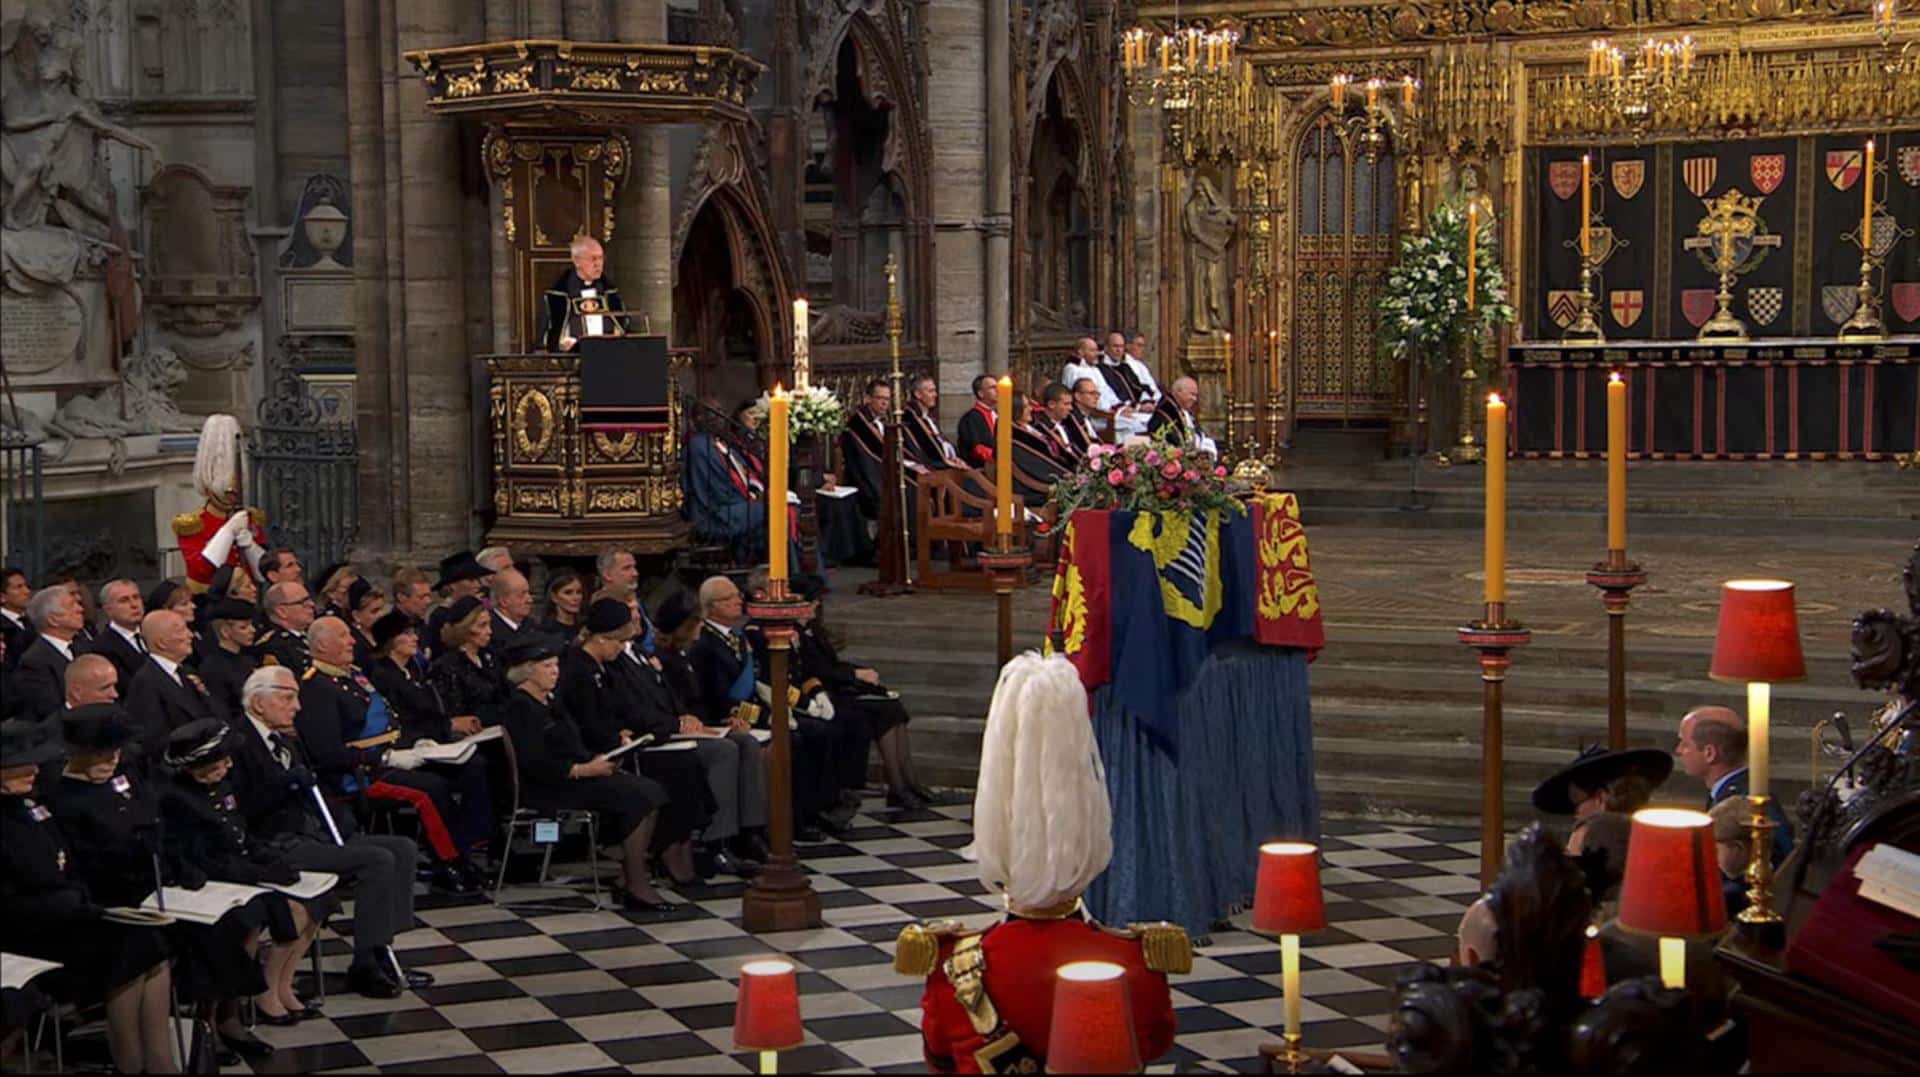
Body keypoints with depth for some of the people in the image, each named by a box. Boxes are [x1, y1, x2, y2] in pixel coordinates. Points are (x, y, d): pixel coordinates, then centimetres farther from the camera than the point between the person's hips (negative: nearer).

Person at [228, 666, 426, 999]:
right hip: (278, 843, -10)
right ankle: (364, 968, -15)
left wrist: (338, 816, 6)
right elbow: (241, 809, -20)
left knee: (403, 849, -1)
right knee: (377, 860, -23)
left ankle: (382, 953, -1)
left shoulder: (287, 740, 21)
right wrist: (285, 783, -24)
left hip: (312, 832, 10)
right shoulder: (239, 742, -10)